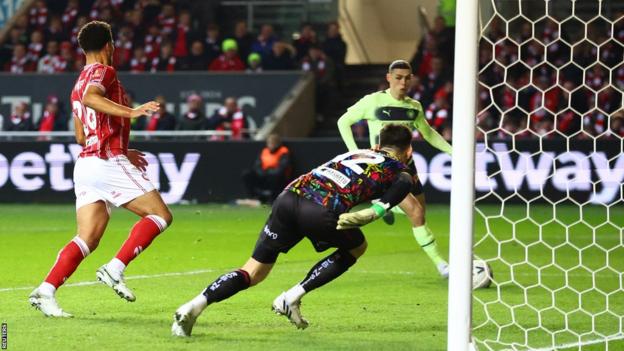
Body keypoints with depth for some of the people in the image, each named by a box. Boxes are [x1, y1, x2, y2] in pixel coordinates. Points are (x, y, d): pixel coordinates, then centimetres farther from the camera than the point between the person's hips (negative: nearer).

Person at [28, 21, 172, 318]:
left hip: (86, 164, 8)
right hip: (109, 162, -8)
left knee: (87, 239, 2)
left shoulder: (79, 84, 23)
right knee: (160, 216, -2)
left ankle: (45, 291, -12)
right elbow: (90, 98, -27)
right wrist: (131, 111, -32)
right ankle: (115, 269, -13)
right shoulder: (104, 71, -3)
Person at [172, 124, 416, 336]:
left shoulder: (356, 153, 34)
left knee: (254, 272, 12)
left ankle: (194, 306, -9)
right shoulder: (401, 175, 18)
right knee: (357, 248, 26)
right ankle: (292, 298, 12)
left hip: (288, 197, 5)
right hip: (321, 211, -5)